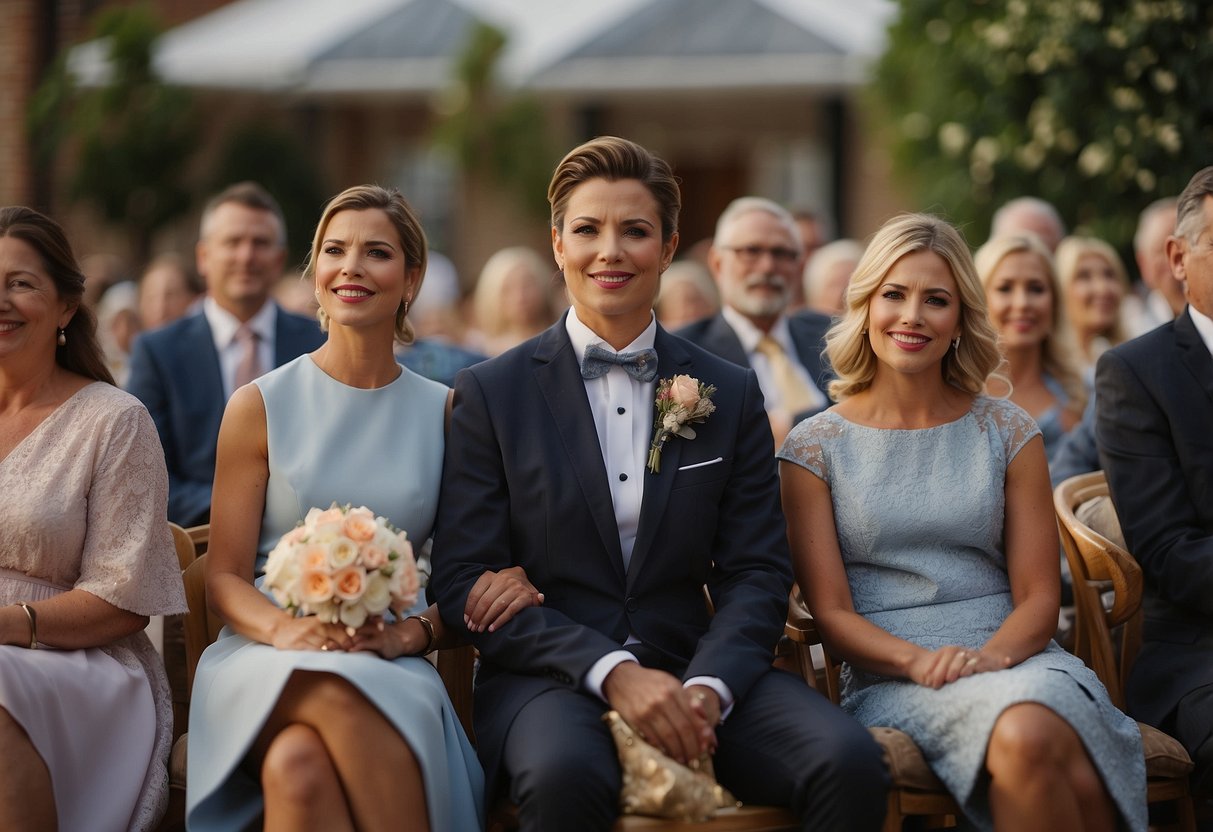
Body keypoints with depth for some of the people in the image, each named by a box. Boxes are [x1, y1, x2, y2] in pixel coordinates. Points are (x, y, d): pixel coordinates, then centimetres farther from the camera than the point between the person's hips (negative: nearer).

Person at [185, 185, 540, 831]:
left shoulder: (445, 413, 12)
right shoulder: (259, 407, 9)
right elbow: (224, 577, 7)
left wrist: (409, 633, -11)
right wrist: (287, 628, -15)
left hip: (393, 669, 0)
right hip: (268, 662, 0)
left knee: (300, 764, -37)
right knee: (338, 695, -39)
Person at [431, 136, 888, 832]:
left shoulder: (732, 395, 13)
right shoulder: (491, 395, 6)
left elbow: (758, 572, 8)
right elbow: (467, 583, -1)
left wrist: (707, 684, -13)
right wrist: (611, 670, -16)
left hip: (697, 676, 2)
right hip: (549, 680, -2)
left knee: (850, 762, -27)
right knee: (565, 775, -38)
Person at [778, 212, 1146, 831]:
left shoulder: (1007, 433, 14)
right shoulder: (815, 448, 9)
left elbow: (1038, 597, 9)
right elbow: (831, 612, 3)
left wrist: (990, 655, -14)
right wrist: (919, 661, -16)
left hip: (1010, 658, 2)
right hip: (889, 681, -2)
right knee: (1025, 735, -36)